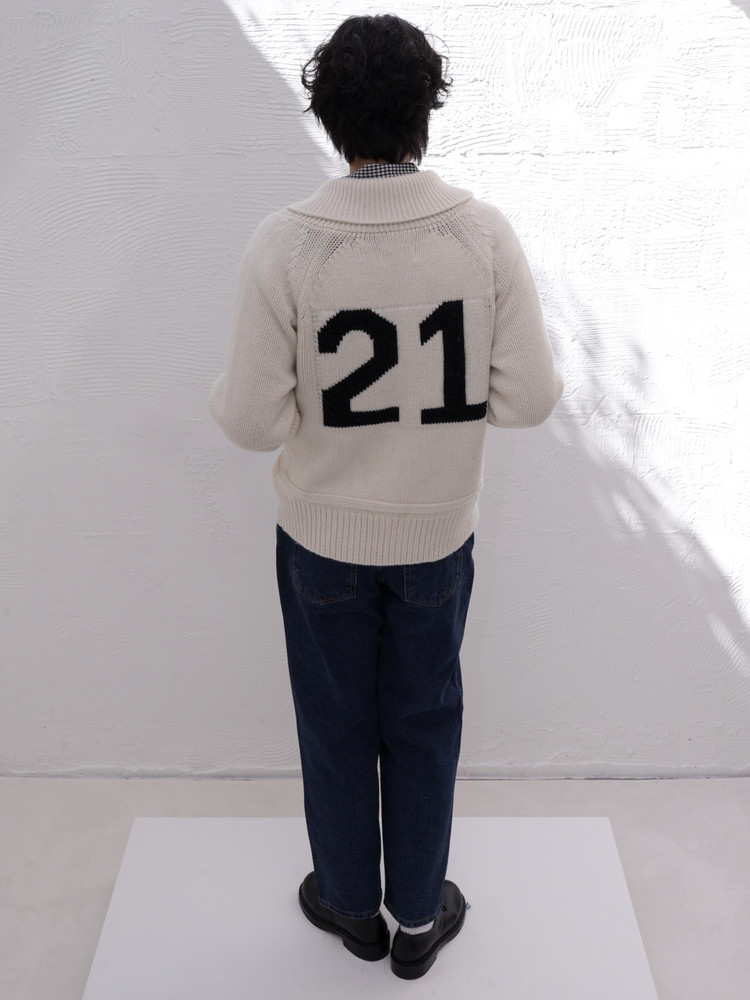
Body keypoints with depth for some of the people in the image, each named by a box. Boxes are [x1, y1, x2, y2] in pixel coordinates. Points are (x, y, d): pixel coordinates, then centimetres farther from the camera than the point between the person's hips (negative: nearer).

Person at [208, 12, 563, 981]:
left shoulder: (283, 243, -18)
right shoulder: (485, 233, -13)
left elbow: (255, 419, -16)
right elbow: (528, 398, -10)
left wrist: (224, 389, 7)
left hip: (322, 533, -1)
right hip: (436, 533, 1)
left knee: (335, 723, 20)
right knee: (424, 722, 20)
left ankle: (351, 903, 42)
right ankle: (418, 915, 39)